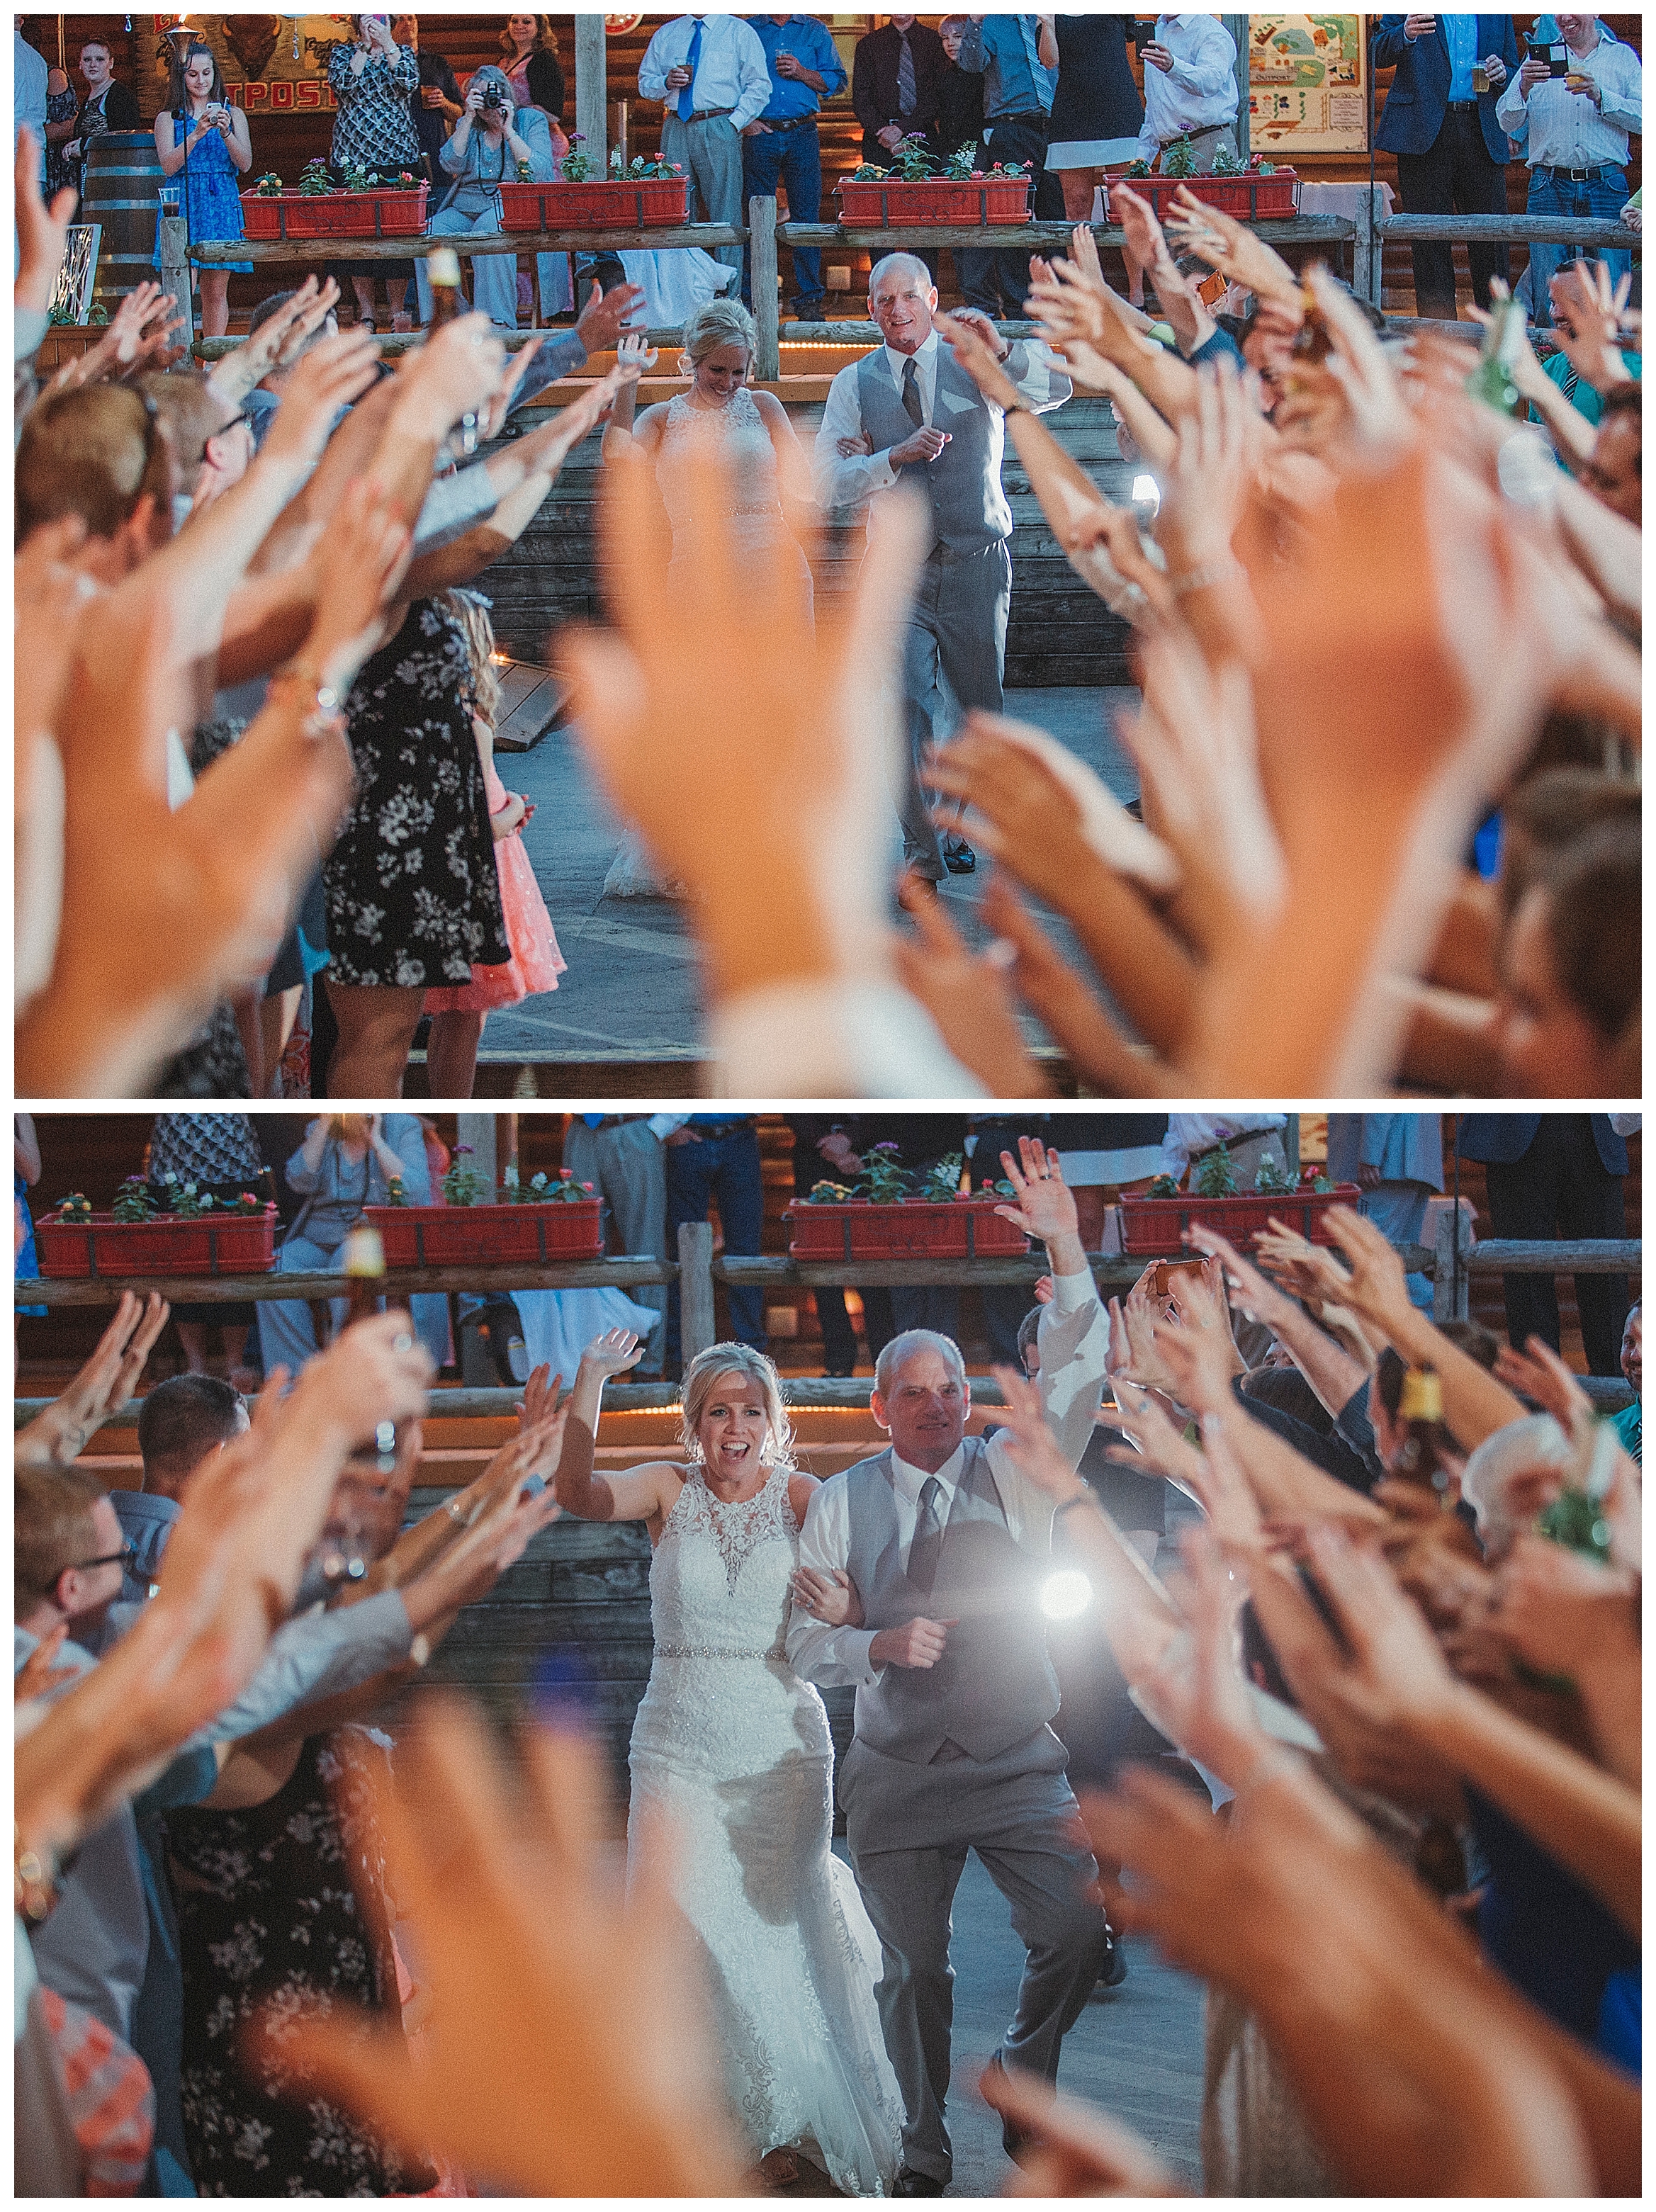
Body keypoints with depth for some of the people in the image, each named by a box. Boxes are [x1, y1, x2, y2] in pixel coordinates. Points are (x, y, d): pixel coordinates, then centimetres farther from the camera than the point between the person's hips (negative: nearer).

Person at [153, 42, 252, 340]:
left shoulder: (233, 114, 12)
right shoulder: (169, 118, 7)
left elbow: (245, 164, 3)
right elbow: (168, 166, -5)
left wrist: (226, 133, -14)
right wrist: (197, 133, -17)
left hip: (222, 204, 2)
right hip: (183, 205, -2)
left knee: (216, 293, 2)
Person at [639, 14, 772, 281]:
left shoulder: (739, 32, 6)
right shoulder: (666, 34, 17)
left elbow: (759, 86, 0)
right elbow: (645, 82, 21)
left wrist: (735, 122, -10)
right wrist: (666, 82, -2)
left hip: (718, 129, -4)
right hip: (676, 130, 4)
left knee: (725, 212, -6)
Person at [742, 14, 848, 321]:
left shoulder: (815, 31, 12)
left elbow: (836, 80, 9)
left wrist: (801, 73, -7)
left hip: (802, 134, 1)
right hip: (760, 132, -1)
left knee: (806, 213, -2)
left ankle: (809, 300, 3)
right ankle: (751, 298, 4)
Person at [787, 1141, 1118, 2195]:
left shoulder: (1010, 1476, -1)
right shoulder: (843, 1504, 0)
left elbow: (1077, 1375, -16)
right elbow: (802, 1637, 0)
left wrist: (1066, 1249, -29)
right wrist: (881, 1645, -21)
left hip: (1021, 1768, 0)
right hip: (901, 1778, 0)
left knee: (1079, 1934, -12)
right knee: (915, 1971, 6)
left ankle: (1023, 2076, 16)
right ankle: (922, 2157, 23)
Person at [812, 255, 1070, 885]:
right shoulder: (855, 385, 6)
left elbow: (1057, 388, -14)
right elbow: (828, 483, -1)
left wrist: (1001, 348, -33)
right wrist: (895, 456, -18)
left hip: (976, 565, 0)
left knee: (981, 706, 9)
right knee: (901, 704, -15)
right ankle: (921, 849, -6)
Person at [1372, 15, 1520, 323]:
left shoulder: (1497, 13, 16)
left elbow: (1515, 70, 22)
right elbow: (1378, 54, -3)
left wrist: (1501, 75, -1)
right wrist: (1405, 34, -24)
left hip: (1481, 133, 2)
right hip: (1424, 130, -2)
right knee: (1429, 240, -2)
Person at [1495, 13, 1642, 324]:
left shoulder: (1622, 57, 13)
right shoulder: (1540, 58, 15)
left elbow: (1642, 118, 0)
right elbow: (1508, 123, 7)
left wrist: (1600, 97, -13)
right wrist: (1524, 88, -13)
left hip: (1606, 185, -1)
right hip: (1550, 187, 1)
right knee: (1547, 304, -3)